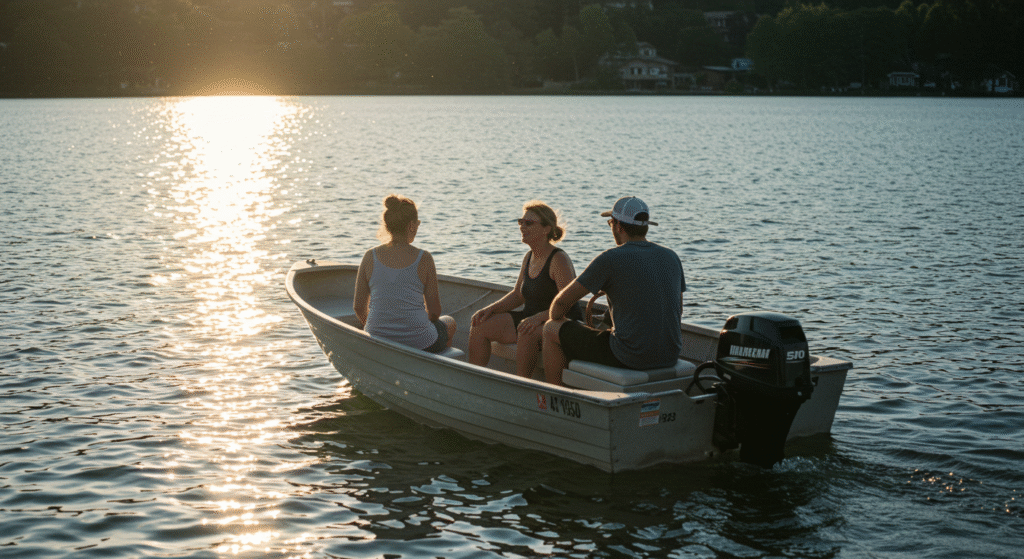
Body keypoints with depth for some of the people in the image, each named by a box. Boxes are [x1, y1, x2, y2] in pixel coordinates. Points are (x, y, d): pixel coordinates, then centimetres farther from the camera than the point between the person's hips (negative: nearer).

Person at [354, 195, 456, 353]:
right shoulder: (424, 259, -12)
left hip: (377, 342, 3)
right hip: (419, 343, -3)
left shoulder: (370, 257, -6)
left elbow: (359, 307, 0)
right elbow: (434, 311, -6)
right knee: (449, 323, 33)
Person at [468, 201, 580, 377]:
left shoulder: (559, 260, -16)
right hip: (531, 318, 9)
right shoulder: (529, 257, 10)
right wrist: (490, 309, 4)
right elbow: (517, 295, 20)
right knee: (480, 326, -3)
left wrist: (539, 317, -36)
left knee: (527, 333, -39)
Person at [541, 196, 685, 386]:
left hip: (630, 357, -7)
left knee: (551, 330, 13)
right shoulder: (672, 258, 6)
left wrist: (556, 319, 18)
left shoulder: (610, 259, -12)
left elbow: (563, 300, -6)